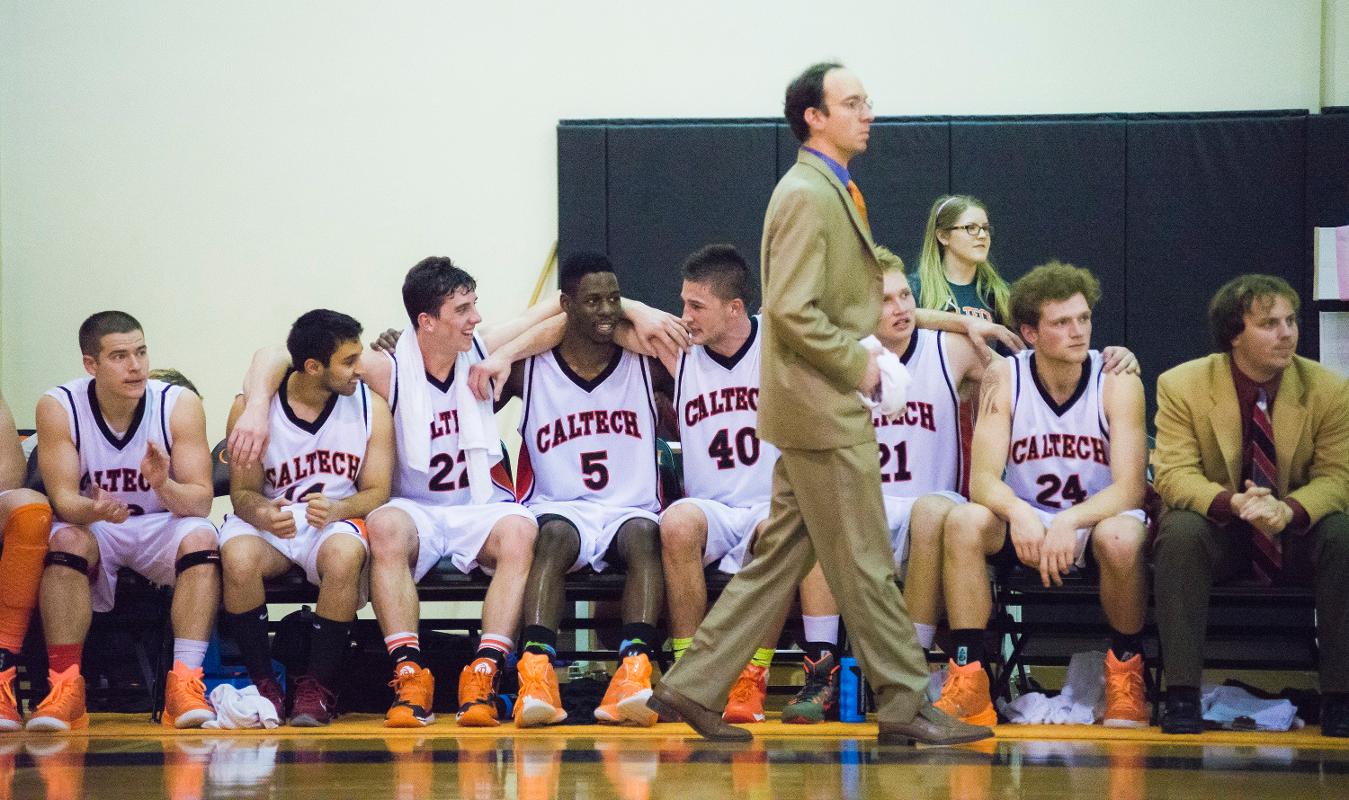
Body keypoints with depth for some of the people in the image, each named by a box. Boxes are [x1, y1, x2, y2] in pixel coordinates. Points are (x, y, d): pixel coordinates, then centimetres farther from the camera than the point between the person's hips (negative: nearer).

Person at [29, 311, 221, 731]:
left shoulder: (180, 405, -13)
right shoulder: (58, 408, -13)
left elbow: (201, 501, -16)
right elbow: (63, 497, -17)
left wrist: (165, 486, -39)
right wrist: (93, 511, -41)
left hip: (162, 529, 0)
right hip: (94, 528, 0)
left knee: (200, 537, -30)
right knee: (66, 540, -32)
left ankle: (185, 686, -35)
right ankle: (65, 688, -33)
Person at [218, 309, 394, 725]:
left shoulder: (370, 406, -2)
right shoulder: (252, 407, -5)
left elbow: (377, 492, -3)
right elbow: (243, 491, -1)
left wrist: (336, 509, -26)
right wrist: (261, 513, -26)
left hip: (339, 522, 0)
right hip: (271, 522, 0)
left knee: (344, 556, -37)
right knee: (238, 558, -35)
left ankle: (318, 686, -21)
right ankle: (263, 684, -16)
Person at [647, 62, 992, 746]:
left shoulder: (830, 193, 18)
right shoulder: (807, 197, -15)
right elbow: (793, 310, -22)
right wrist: (856, 365, -15)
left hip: (822, 407, 10)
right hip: (822, 408, -10)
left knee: (779, 556, 11)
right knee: (863, 565, -4)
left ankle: (694, 686, 12)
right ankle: (905, 706, 2)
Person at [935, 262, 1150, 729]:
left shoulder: (1118, 383, -13)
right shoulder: (1005, 380, -8)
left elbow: (1129, 489, -19)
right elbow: (983, 479, -16)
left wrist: (1069, 522, -37)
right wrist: (1019, 513, -38)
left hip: (1097, 521, -2)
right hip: (1025, 526, 2)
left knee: (1121, 538, -37)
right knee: (963, 522, -28)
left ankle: (1126, 673, -12)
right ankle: (967, 683, -26)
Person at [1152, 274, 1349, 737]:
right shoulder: (1181, 386, -9)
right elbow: (1175, 476, -14)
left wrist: (1288, 509, -31)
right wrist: (1234, 503, -36)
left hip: (1295, 533, 1)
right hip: (1218, 531, -1)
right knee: (1181, 531, -34)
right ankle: (1181, 695, -33)